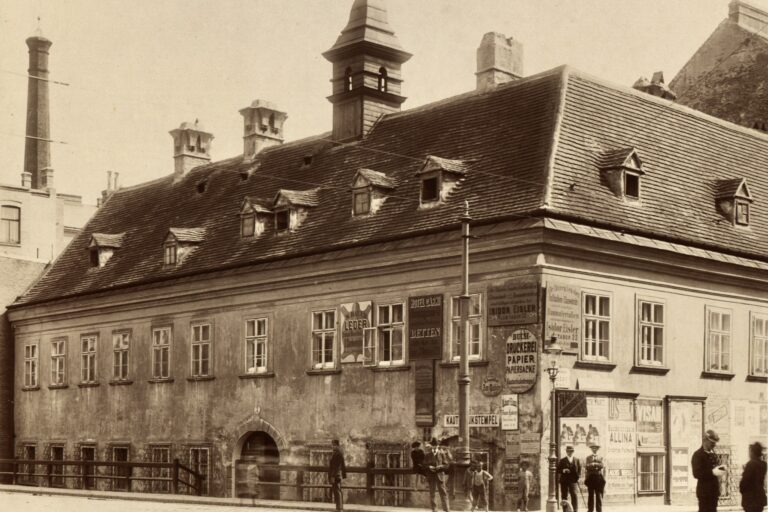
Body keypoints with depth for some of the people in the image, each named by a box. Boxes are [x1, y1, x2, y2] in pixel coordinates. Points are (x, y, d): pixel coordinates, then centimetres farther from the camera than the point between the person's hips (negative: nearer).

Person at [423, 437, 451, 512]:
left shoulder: (442, 453, 3)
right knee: (432, 494, 5)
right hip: (431, 476, 1)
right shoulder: (427, 454, 4)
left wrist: (440, 466, -13)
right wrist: (429, 467, -14)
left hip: (440, 475, -1)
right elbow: (424, 465, 6)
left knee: (443, 493, -3)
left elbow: (447, 464, 4)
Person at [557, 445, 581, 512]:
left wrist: (578, 476, -2)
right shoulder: (562, 461, 8)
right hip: (564, 481, 0)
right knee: (564, 496, 0)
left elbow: (579, 469, 14)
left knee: (575, 495, -13)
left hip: (573, 481, 0)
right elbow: (558, 470, 1)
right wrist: (563, 471, -18)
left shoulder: (577, 460, 13)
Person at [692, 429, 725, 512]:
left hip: (714, 490, 9)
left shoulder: (712, 454, 16)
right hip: (704, 491, -9)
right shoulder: (698, 455, -12)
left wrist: (720, 467, 2)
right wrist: (712, 472, -27)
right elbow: (696, 473, -20)